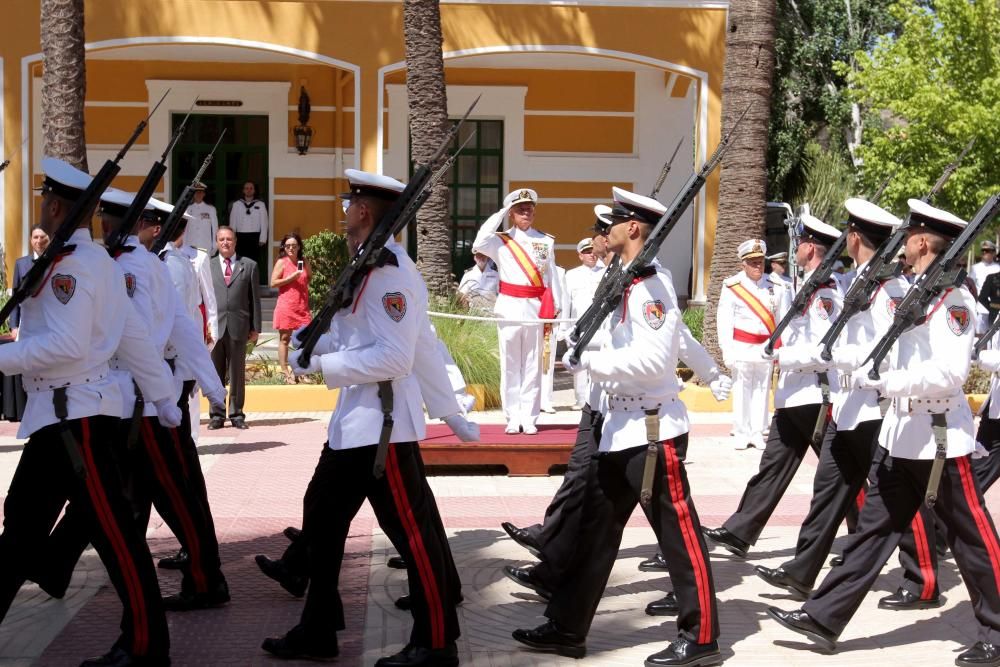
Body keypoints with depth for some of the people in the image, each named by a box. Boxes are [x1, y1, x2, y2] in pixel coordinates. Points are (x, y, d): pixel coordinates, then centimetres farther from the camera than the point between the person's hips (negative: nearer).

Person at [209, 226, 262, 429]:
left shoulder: (249, 266, 9)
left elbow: (254, 298, 8)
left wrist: (255, 328, 3)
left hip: (238, 327, 0)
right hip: (214, 327, 0)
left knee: (237, 373, 4)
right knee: (215, 373, 4)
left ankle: (236, 414, 12)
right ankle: (216, 415, 11)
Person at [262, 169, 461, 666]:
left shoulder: (392, 272, -19)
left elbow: (394, 358, -24)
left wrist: (324, 365, -18)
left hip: (382, 421, -11)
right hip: (353, 418, 11)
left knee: (412, 532, -1)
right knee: (322, 514, 16)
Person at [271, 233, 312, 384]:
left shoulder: (304, 262, 11)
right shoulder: (282, 262, -1)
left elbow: (309, 278, 29)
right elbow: (273, 282, -7)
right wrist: (292, 277, -13)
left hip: (302, 306, 4)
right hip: (286, 306, -4)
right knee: (285, 338, 2)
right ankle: (286, 373, 6)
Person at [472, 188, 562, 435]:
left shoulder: (546, 241, 8)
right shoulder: (501, 240, 2)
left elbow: (552, 278, 8)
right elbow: (479, 244, -18)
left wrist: (552, 310, 2)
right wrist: (499, 215, -9)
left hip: (536, 307, 1)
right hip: (509, 306, -1)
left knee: (533, 364, 3)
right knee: (510, 364, 3)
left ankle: (529, 418, 8)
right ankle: (513, 418, 8)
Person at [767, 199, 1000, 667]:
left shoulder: (953, 296, -16)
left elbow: (949, 373, -25)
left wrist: (883, 382, -25)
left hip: (939, 436, -9)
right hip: (900, 433, 9)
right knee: (874, 528, 11)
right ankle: (824, 618, 14)